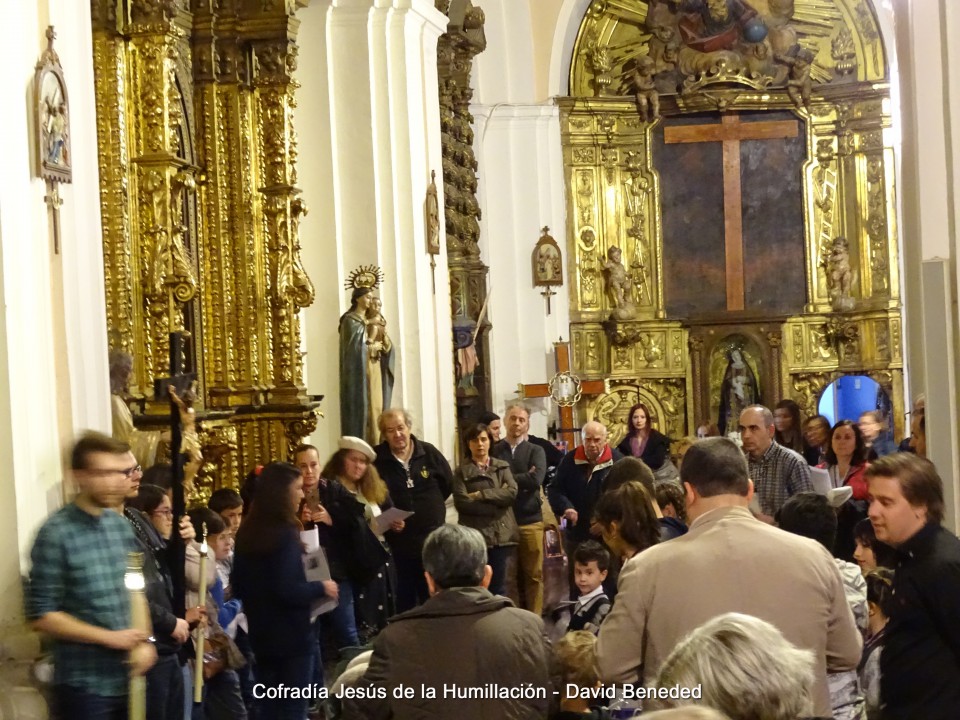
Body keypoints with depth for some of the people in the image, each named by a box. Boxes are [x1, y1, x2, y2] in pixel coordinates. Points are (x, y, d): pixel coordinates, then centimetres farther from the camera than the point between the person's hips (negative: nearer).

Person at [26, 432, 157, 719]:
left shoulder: (122, 526, 6)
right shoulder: (56, 534, -13)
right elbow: (41, 615, -13)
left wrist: (144, 641, -2)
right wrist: (109, 638, -14)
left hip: (128, 679, 6)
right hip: (84, 686, -6)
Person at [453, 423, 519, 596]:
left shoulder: (502, 467, 12)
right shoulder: (461, 471, 3)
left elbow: (512, 492, -5)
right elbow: (462, 502, -10)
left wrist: (481, 495, -11)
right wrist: (496, 506, -11)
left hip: (501, 533, 2)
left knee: (498, 585, 7)